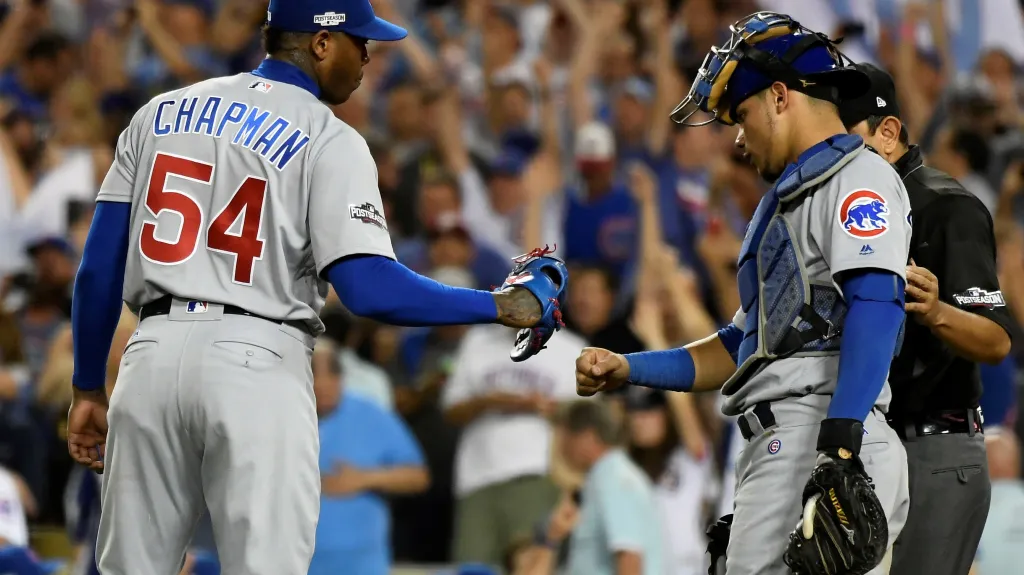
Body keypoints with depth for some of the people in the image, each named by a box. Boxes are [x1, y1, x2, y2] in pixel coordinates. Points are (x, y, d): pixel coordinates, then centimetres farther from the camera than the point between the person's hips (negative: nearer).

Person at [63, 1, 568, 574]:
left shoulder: (161, 114, 14)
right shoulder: (329, 140, -2)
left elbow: (98, 270, 11)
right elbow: (370, 288, -14)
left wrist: (87, 389, 19)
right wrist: (504, 306, -6)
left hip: (153, 354, 5)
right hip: (258, 364, -5)